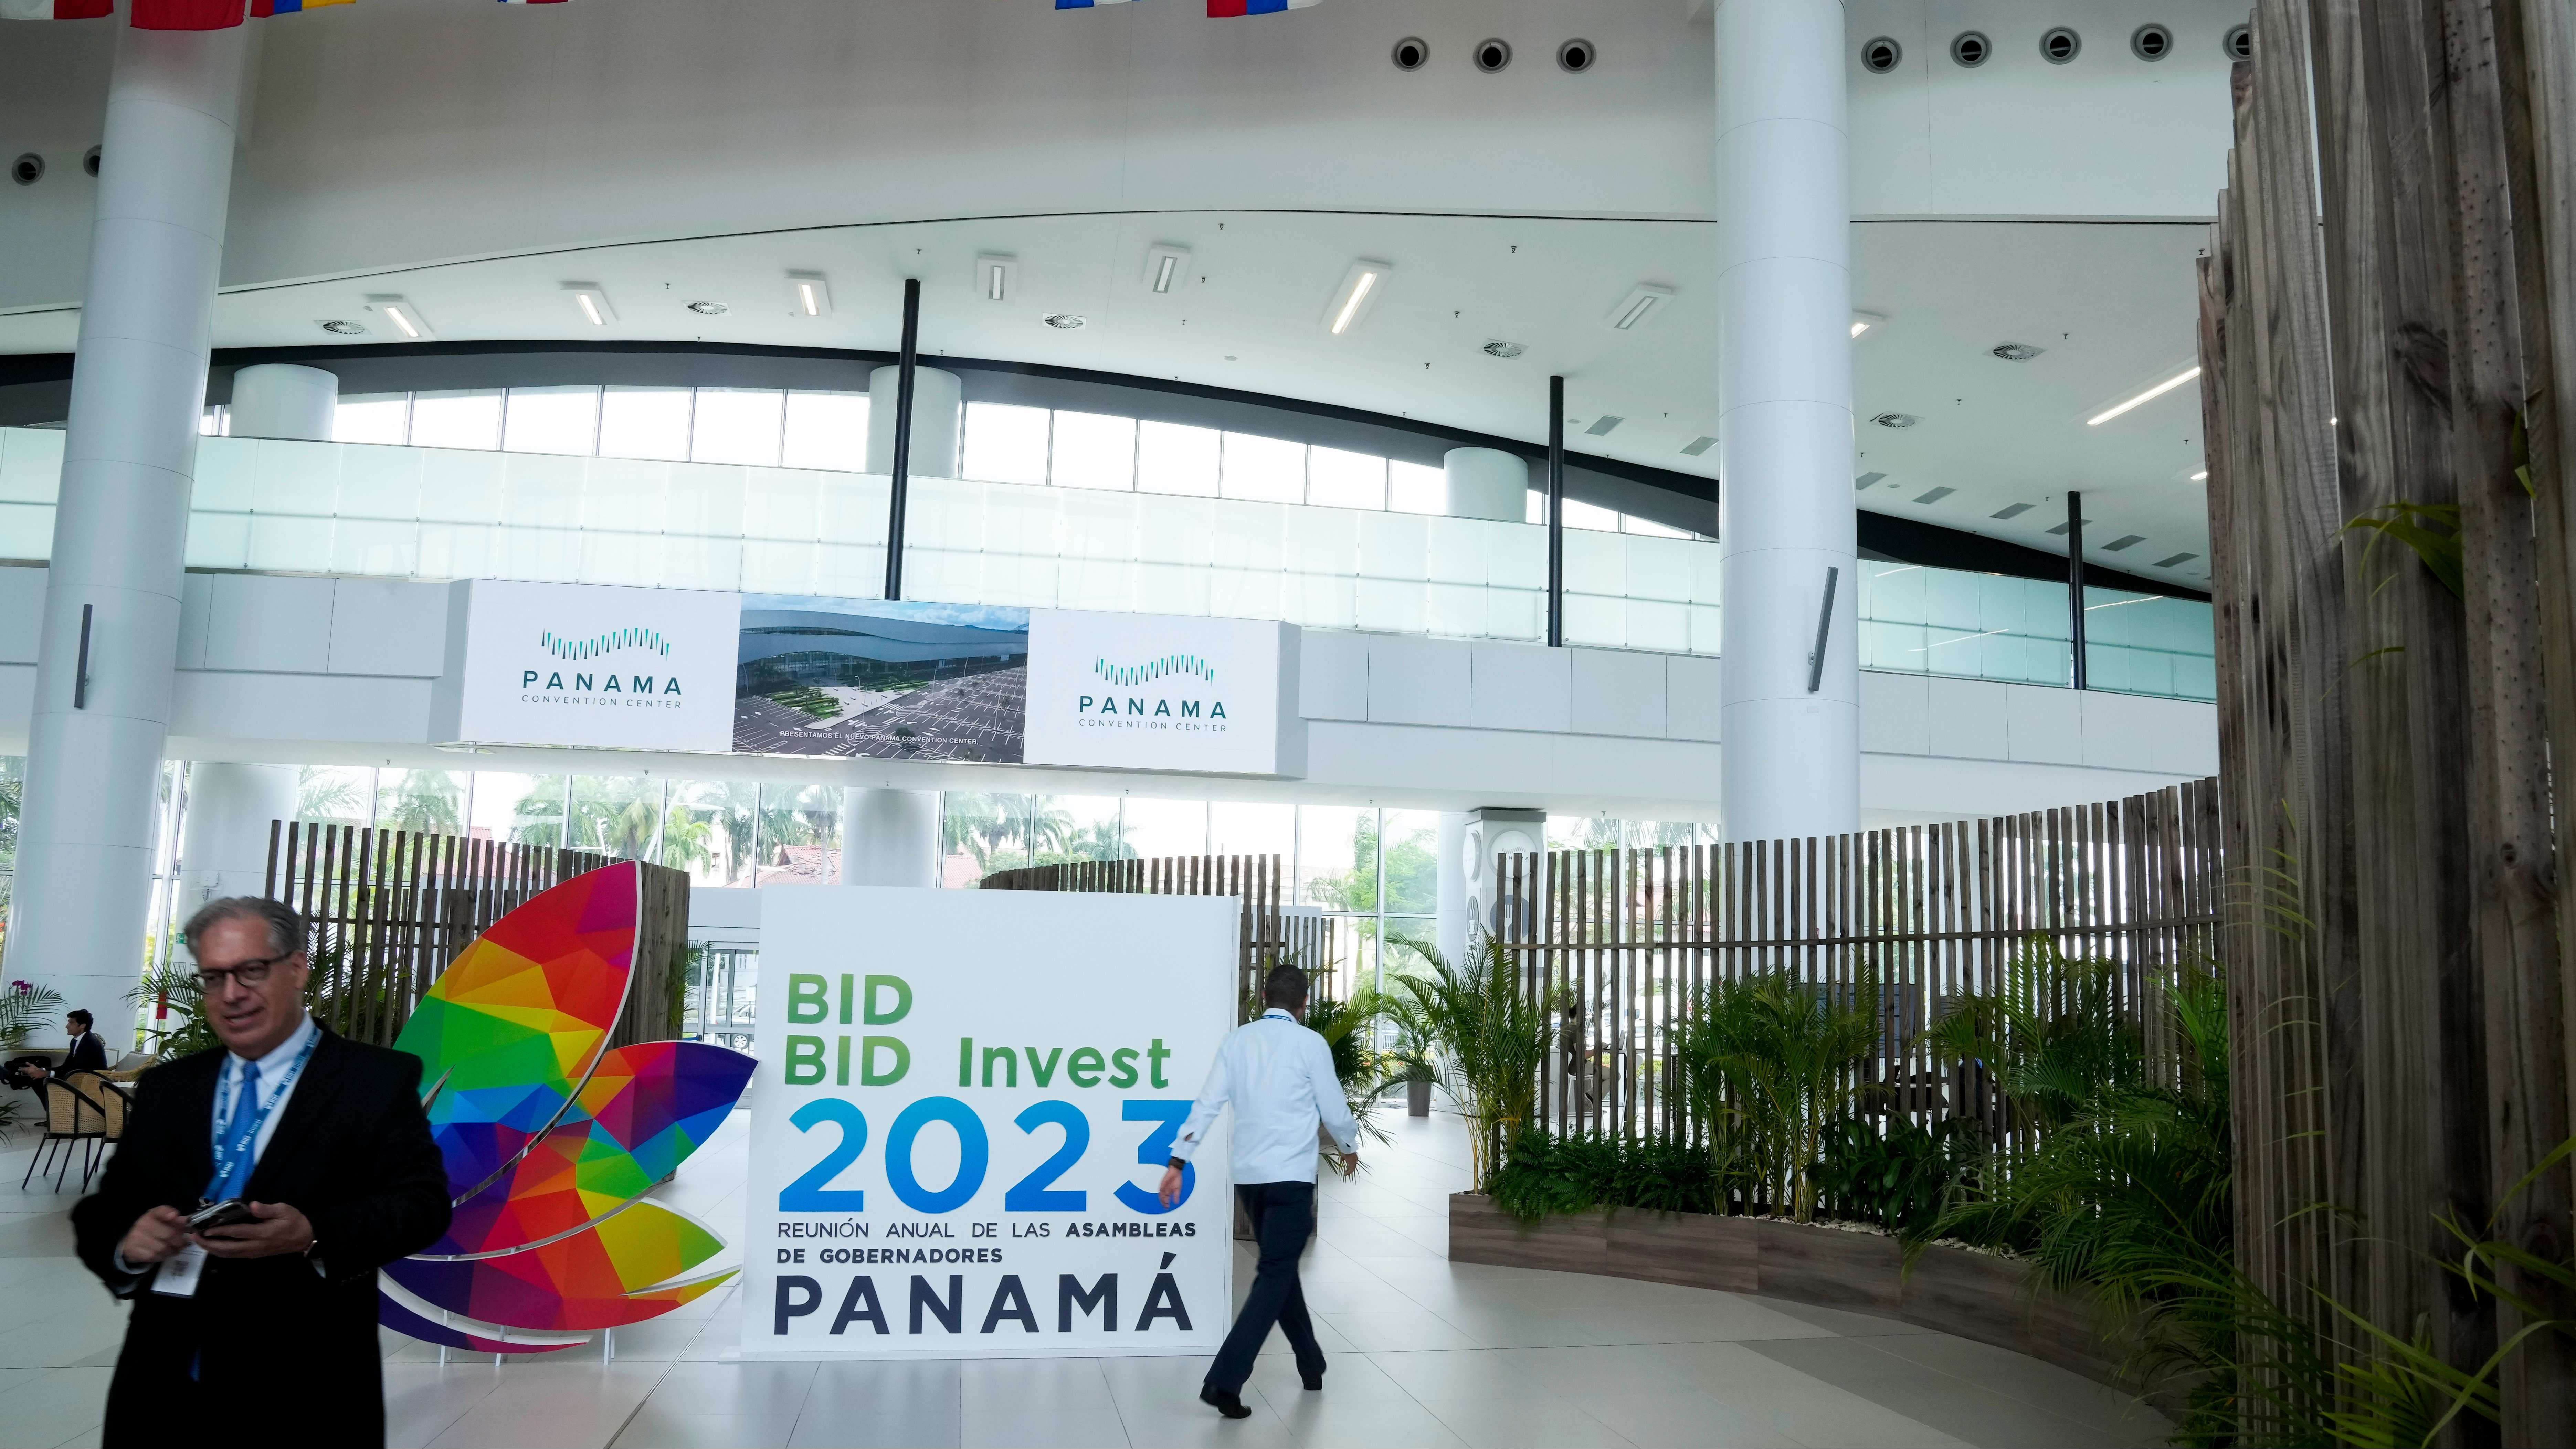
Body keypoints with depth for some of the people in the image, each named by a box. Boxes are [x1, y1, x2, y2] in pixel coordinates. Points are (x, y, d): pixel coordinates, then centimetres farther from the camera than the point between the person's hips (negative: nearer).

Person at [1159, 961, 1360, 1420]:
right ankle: (1224, 1380, -16)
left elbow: (1207, 1104, -1)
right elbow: (1334, 1109, 0)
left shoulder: (1236, 1040, 5)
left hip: (1248, 1175, 6)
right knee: (1273, 1278, -5)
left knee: (1281, 1267, 20)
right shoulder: (1310, 1043, -6)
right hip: (1291, 1177, -5)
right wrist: (1350, 1148, 20)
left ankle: (1311, 1365, 32)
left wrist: (1178, 1162, -1)